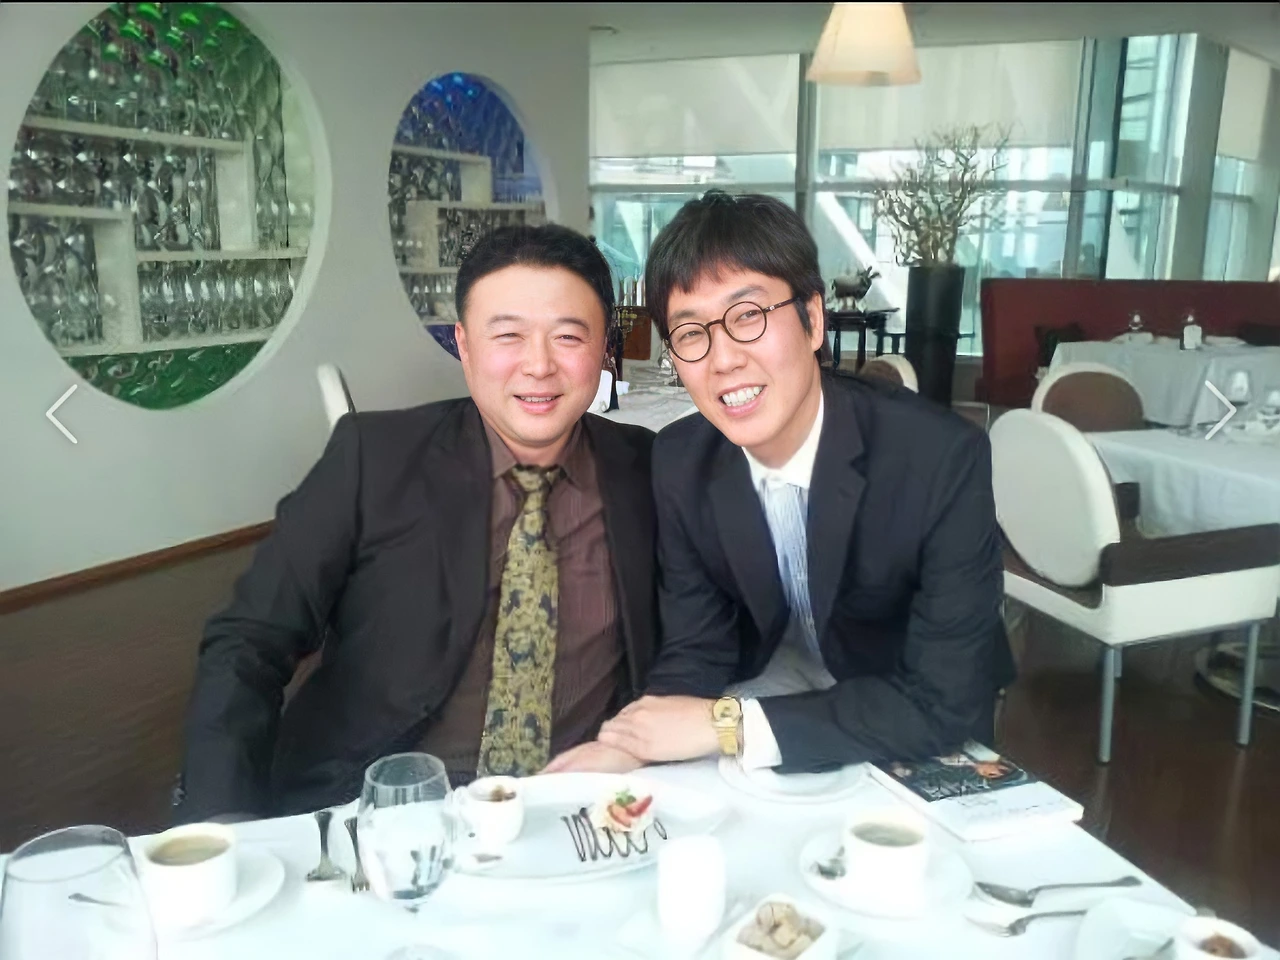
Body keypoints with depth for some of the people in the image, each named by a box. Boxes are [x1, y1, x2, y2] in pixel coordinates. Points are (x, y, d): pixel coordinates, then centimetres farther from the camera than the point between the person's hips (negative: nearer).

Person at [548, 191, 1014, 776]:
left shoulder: (944, 458, -27)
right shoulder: (679, 462, -13)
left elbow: (945, 704, -26)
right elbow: (696, 653, -7)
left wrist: (727, 725, -29)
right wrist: (627, 748, -27)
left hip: (918, 746, 0)